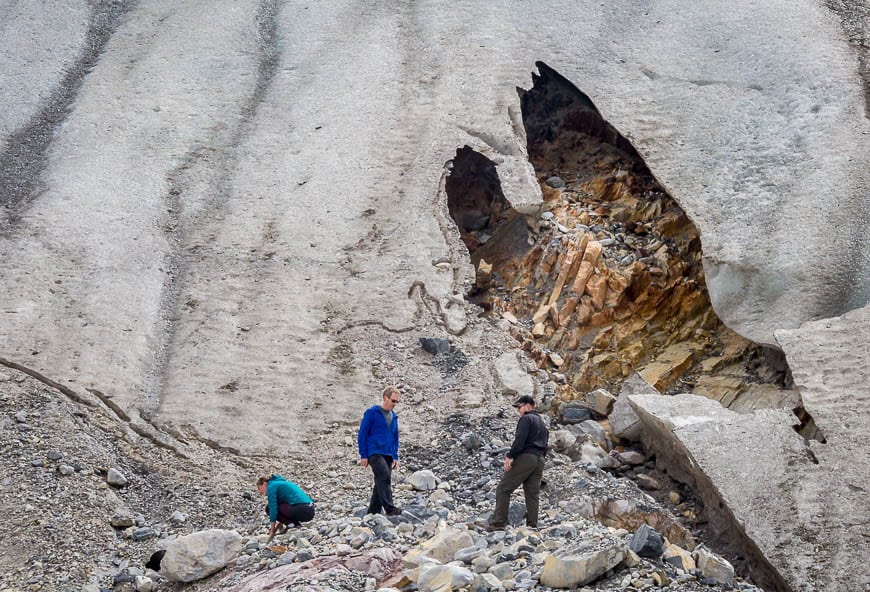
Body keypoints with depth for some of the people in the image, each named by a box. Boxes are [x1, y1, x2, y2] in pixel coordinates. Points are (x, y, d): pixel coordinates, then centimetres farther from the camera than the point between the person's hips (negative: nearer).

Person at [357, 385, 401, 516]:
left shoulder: (394, 416, 16)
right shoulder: (372, 412, -4)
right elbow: (362, 434, -5)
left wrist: (395, 456, 15)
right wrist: (363, 455, -9)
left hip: (388, 455, 7)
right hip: (374, 453, -7)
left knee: (380, 483, 7)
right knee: (384, 476, -23)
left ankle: (373, 512, 14)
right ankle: (390, 509, -30)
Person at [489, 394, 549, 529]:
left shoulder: (526, 419, -2)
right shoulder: (543, 423, 26)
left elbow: (520, 439, -16)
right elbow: (545, 445, 23)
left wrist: (510, 456, -18)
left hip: (525, 457, -9)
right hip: (539, 460, 9)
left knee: (503, 489, -6)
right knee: (532, 494, 6)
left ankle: (498, 523, -13)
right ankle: (532, 526, -1)